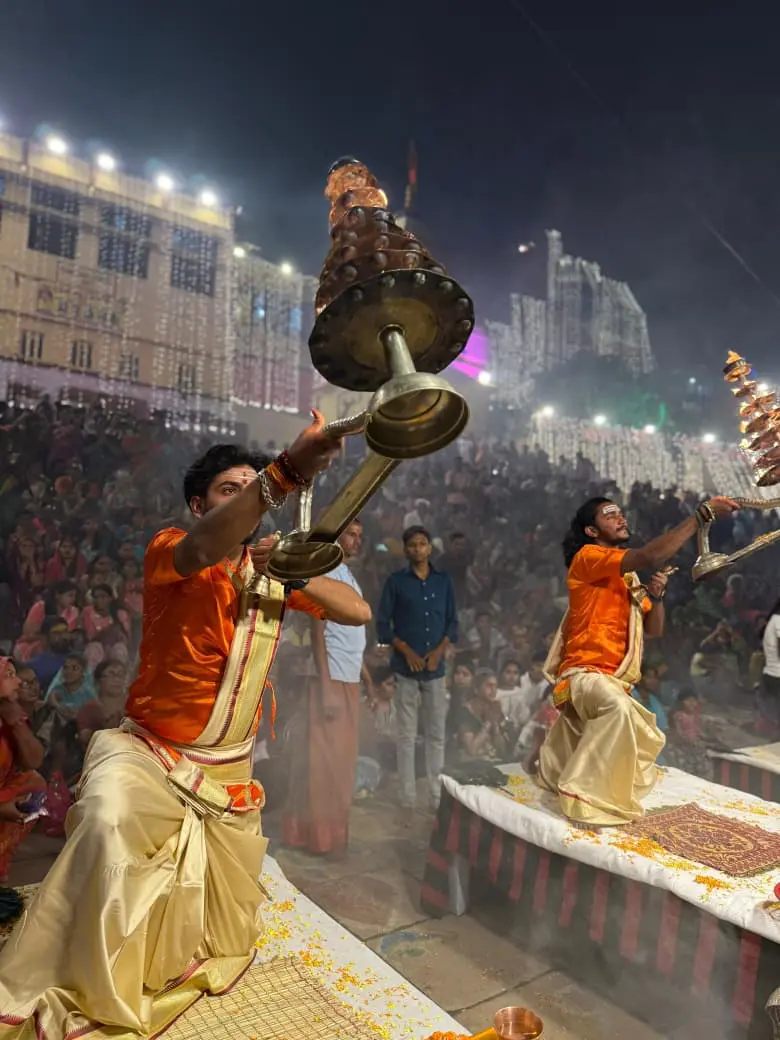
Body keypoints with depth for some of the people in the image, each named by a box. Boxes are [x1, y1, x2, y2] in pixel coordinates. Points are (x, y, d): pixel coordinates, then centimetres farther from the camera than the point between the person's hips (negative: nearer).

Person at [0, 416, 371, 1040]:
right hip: (148, 752, -4)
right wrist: (286, 471, -58)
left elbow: (359, 612, -5)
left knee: (227, 937, 16)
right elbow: (201, 549, -42)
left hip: (230, 772, 5)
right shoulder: (169, 551, -15)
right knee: (108, 820, -38)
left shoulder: (273, 573, -1)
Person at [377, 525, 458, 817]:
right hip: (405, 668, -2)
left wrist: (439, 651, -7)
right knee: (407, 736, 4)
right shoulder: (395, 582, -1)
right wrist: (407, 651, -12)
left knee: (437, 734, 8)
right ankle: (408, 800, 12)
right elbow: (382, 624, -2)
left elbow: (453, 622, 8)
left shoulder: (444, 581, 6)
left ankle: (437, 797, 19)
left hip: (436, 668, 2)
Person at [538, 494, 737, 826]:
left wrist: (656, 595, -4)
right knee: (619, 708, -41)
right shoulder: (587, 557, -8)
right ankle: (583, 795, -28)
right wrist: (704, 513, -18)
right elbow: (652, 556, -22)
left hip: (615, 680, 9)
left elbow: (654, 629, 16)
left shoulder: (629, 578, 18)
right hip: (584, 673, -9)